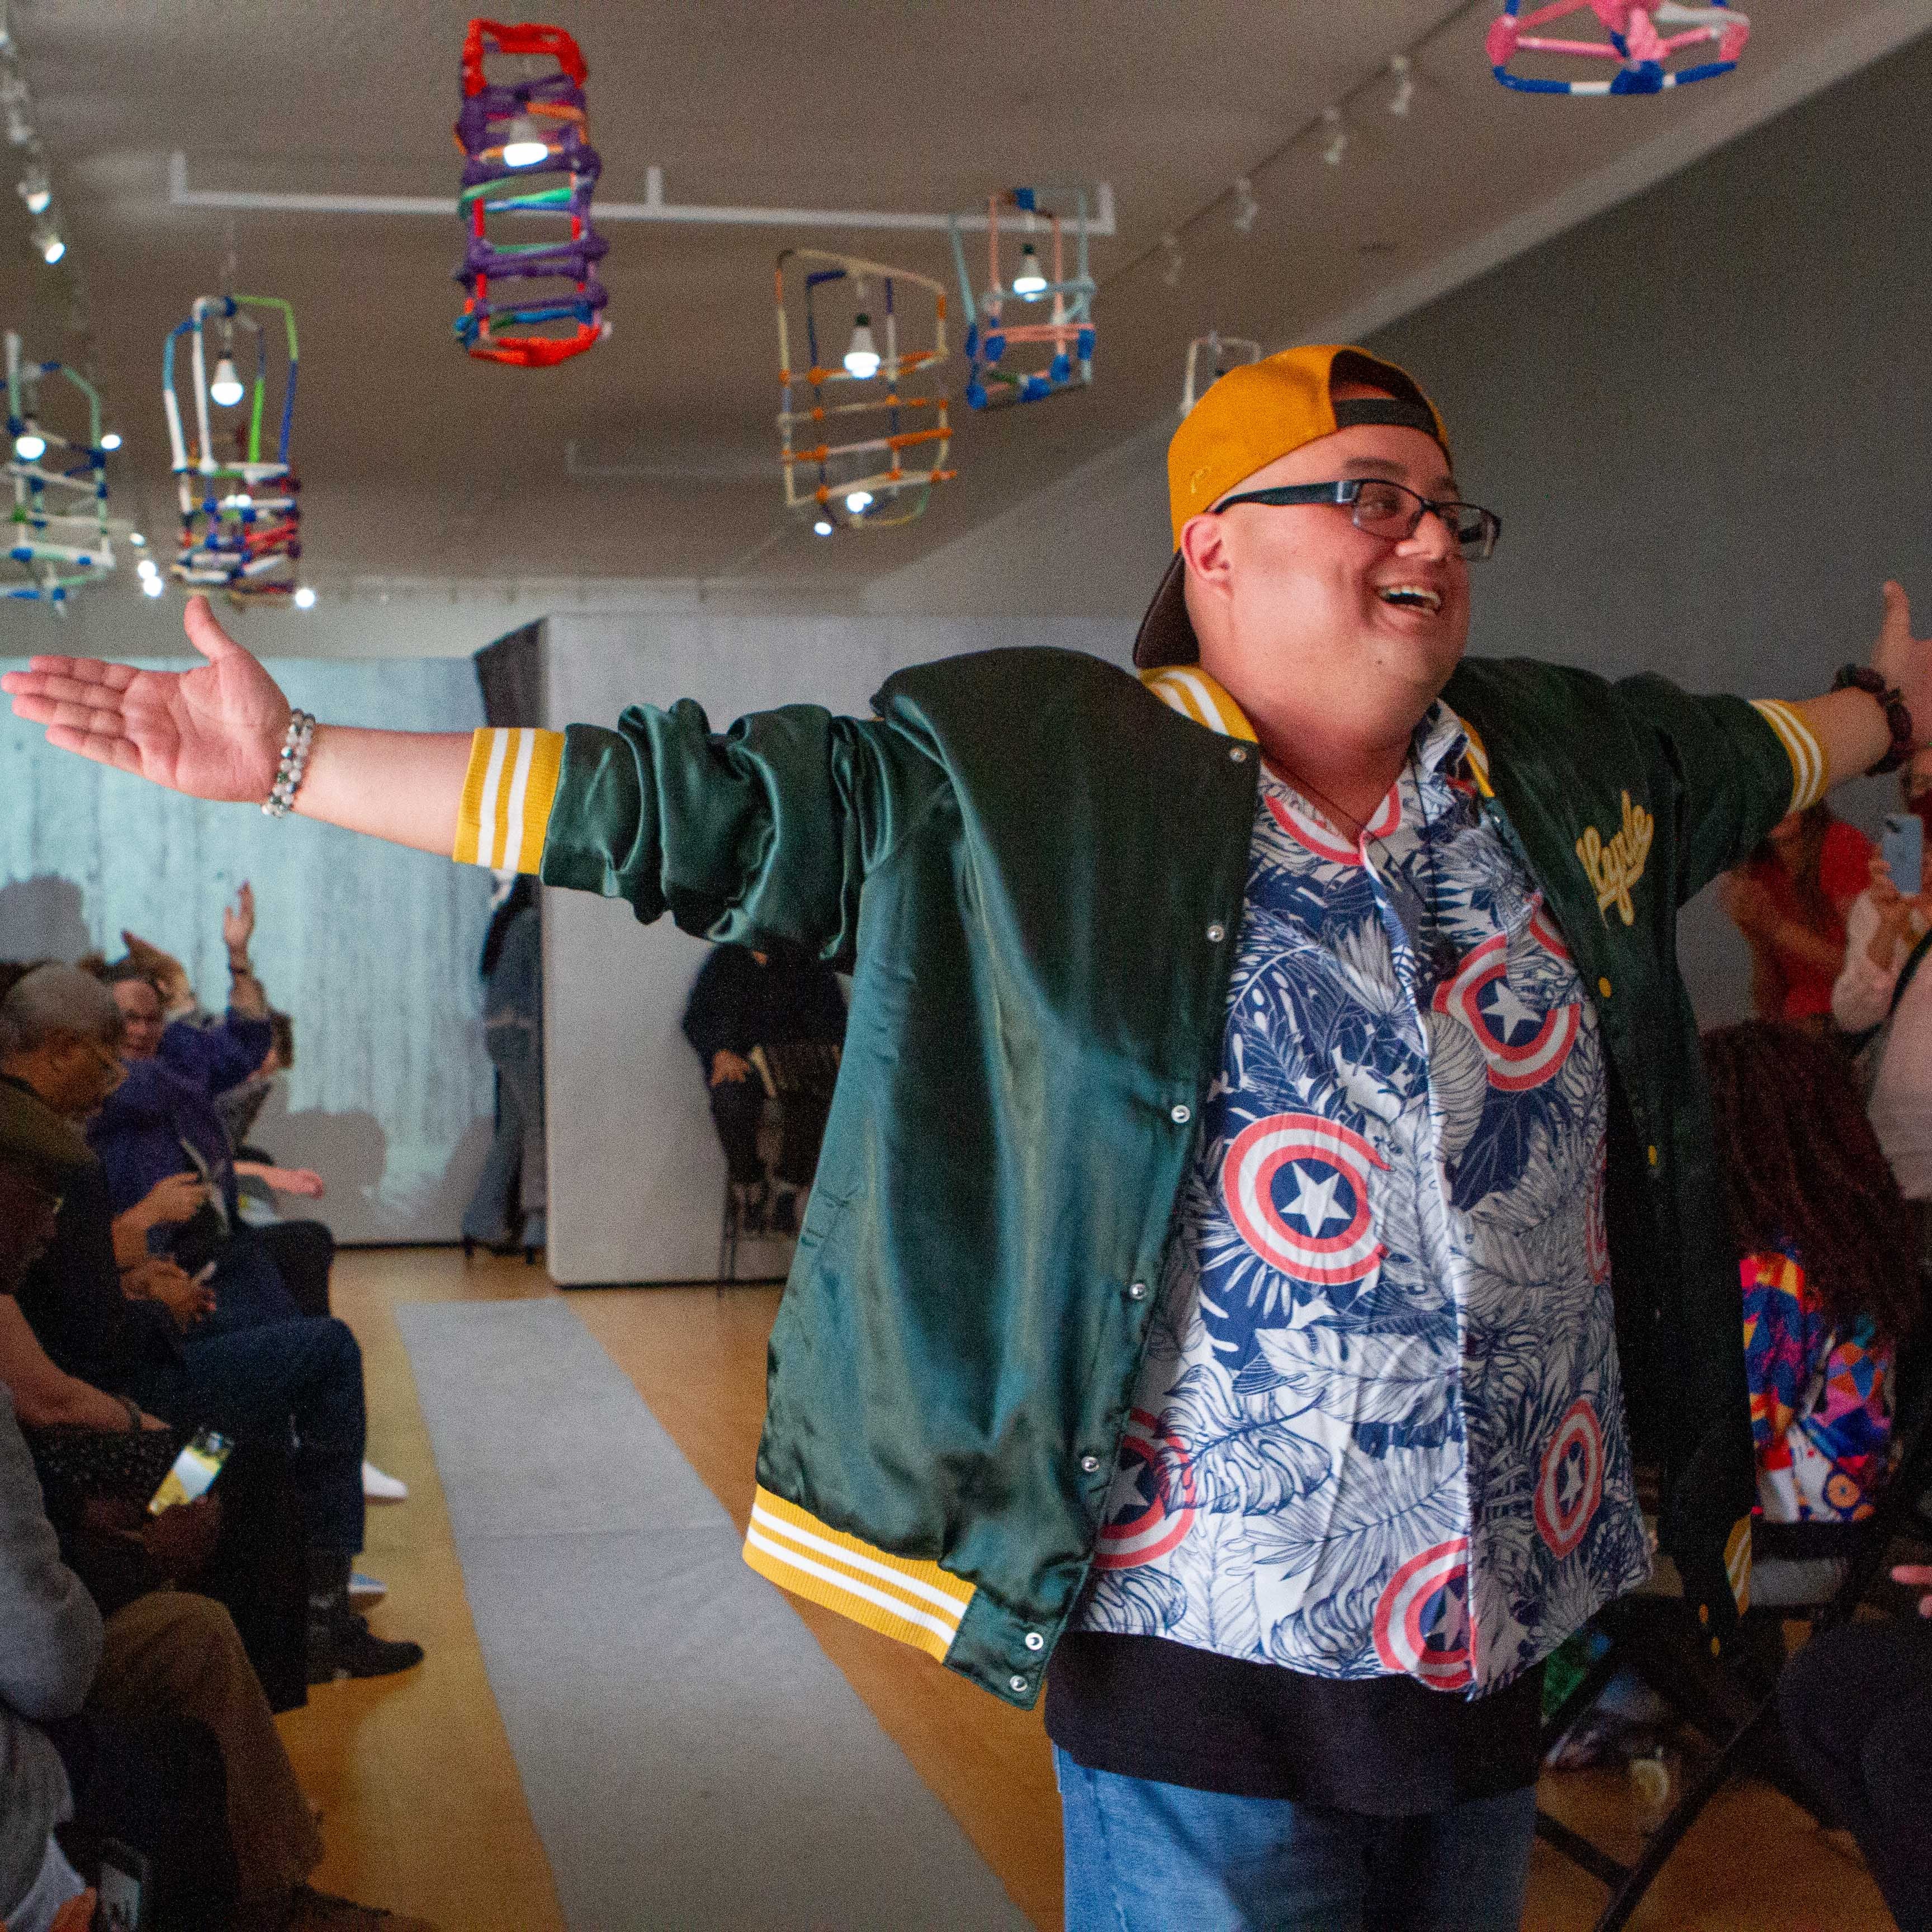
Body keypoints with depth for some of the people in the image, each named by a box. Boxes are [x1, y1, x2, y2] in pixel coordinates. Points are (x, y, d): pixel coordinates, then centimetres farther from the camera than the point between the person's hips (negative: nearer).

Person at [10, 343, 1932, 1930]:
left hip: (1504, 1644, 5)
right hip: (1209, 1661, -5)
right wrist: (290, 763, -8)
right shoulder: (1030, 781, -7)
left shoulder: (1561, 763, 8)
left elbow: (1729, 757, 30)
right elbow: (676, 802, -8)